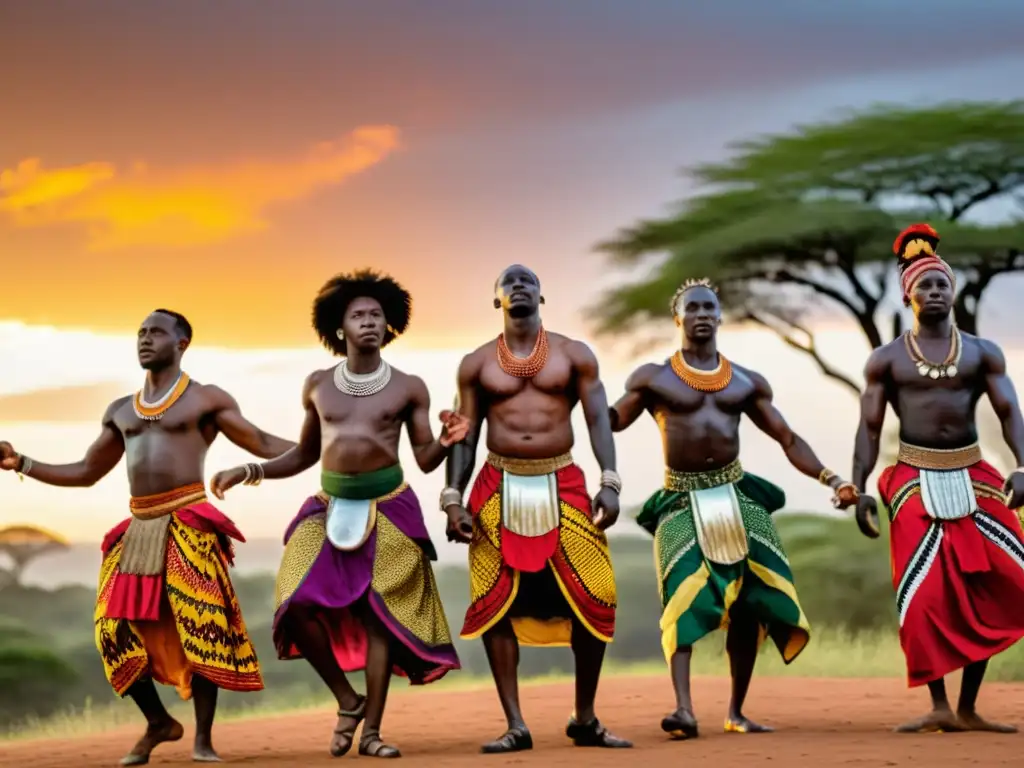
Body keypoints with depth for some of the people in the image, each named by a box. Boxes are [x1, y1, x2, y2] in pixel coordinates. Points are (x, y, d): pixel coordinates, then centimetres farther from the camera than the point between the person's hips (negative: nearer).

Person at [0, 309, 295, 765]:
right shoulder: (120, 411, 20)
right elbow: (85, 473, 24)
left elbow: (264, 445, 3)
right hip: (138, 529, 5)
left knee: (200, 625, -13)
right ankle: (158, 722, 17)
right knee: (118, 627, -2)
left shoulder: (207, 399, 5)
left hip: (188, 526, -5)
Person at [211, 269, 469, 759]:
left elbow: (425, 460, -1)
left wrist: (447, 441, -22)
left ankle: (372, 730, 7)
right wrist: (248, 471, 9)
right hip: (329, 507, 2)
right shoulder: (318, 386, 8)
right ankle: (348, 700, 8)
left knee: (378, 613, -3)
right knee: (297, 605, -13)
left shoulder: (409, 387, 1)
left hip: (389, 507, -2)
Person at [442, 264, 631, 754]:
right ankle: (515, 725, 4)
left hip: (563, 486, 0)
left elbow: (599, 421, 0)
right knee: (496, 604, -3)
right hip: (498, 490, 1)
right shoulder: (476, 364, 8)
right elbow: (464, 437, 8)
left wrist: (609, 483, -13)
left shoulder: (574, 355, 7)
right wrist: (453, 500, -2)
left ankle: (585, 719, 13)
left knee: (593, 602, -4)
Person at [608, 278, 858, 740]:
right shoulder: (653, 378, 5)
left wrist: (830, 479, 2)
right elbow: (609, 422, 2)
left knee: (749, 602, 0)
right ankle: (684, 709, -28)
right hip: (681, 500, -3)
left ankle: (736, 711, 13)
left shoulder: (747, 382, 12)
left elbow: (787, 439, 13)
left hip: (735, 493, 3)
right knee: (683, 600, -19)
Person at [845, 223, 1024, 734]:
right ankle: (939, 707, 0)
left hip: (973, 476, 2)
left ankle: (968, 707, 10)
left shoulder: (982, 352, 5)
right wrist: (859, 490, -8)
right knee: (926, 594, -8)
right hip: (915, 481, -2)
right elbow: (870, 427, 2)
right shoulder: (886, 360, 3)